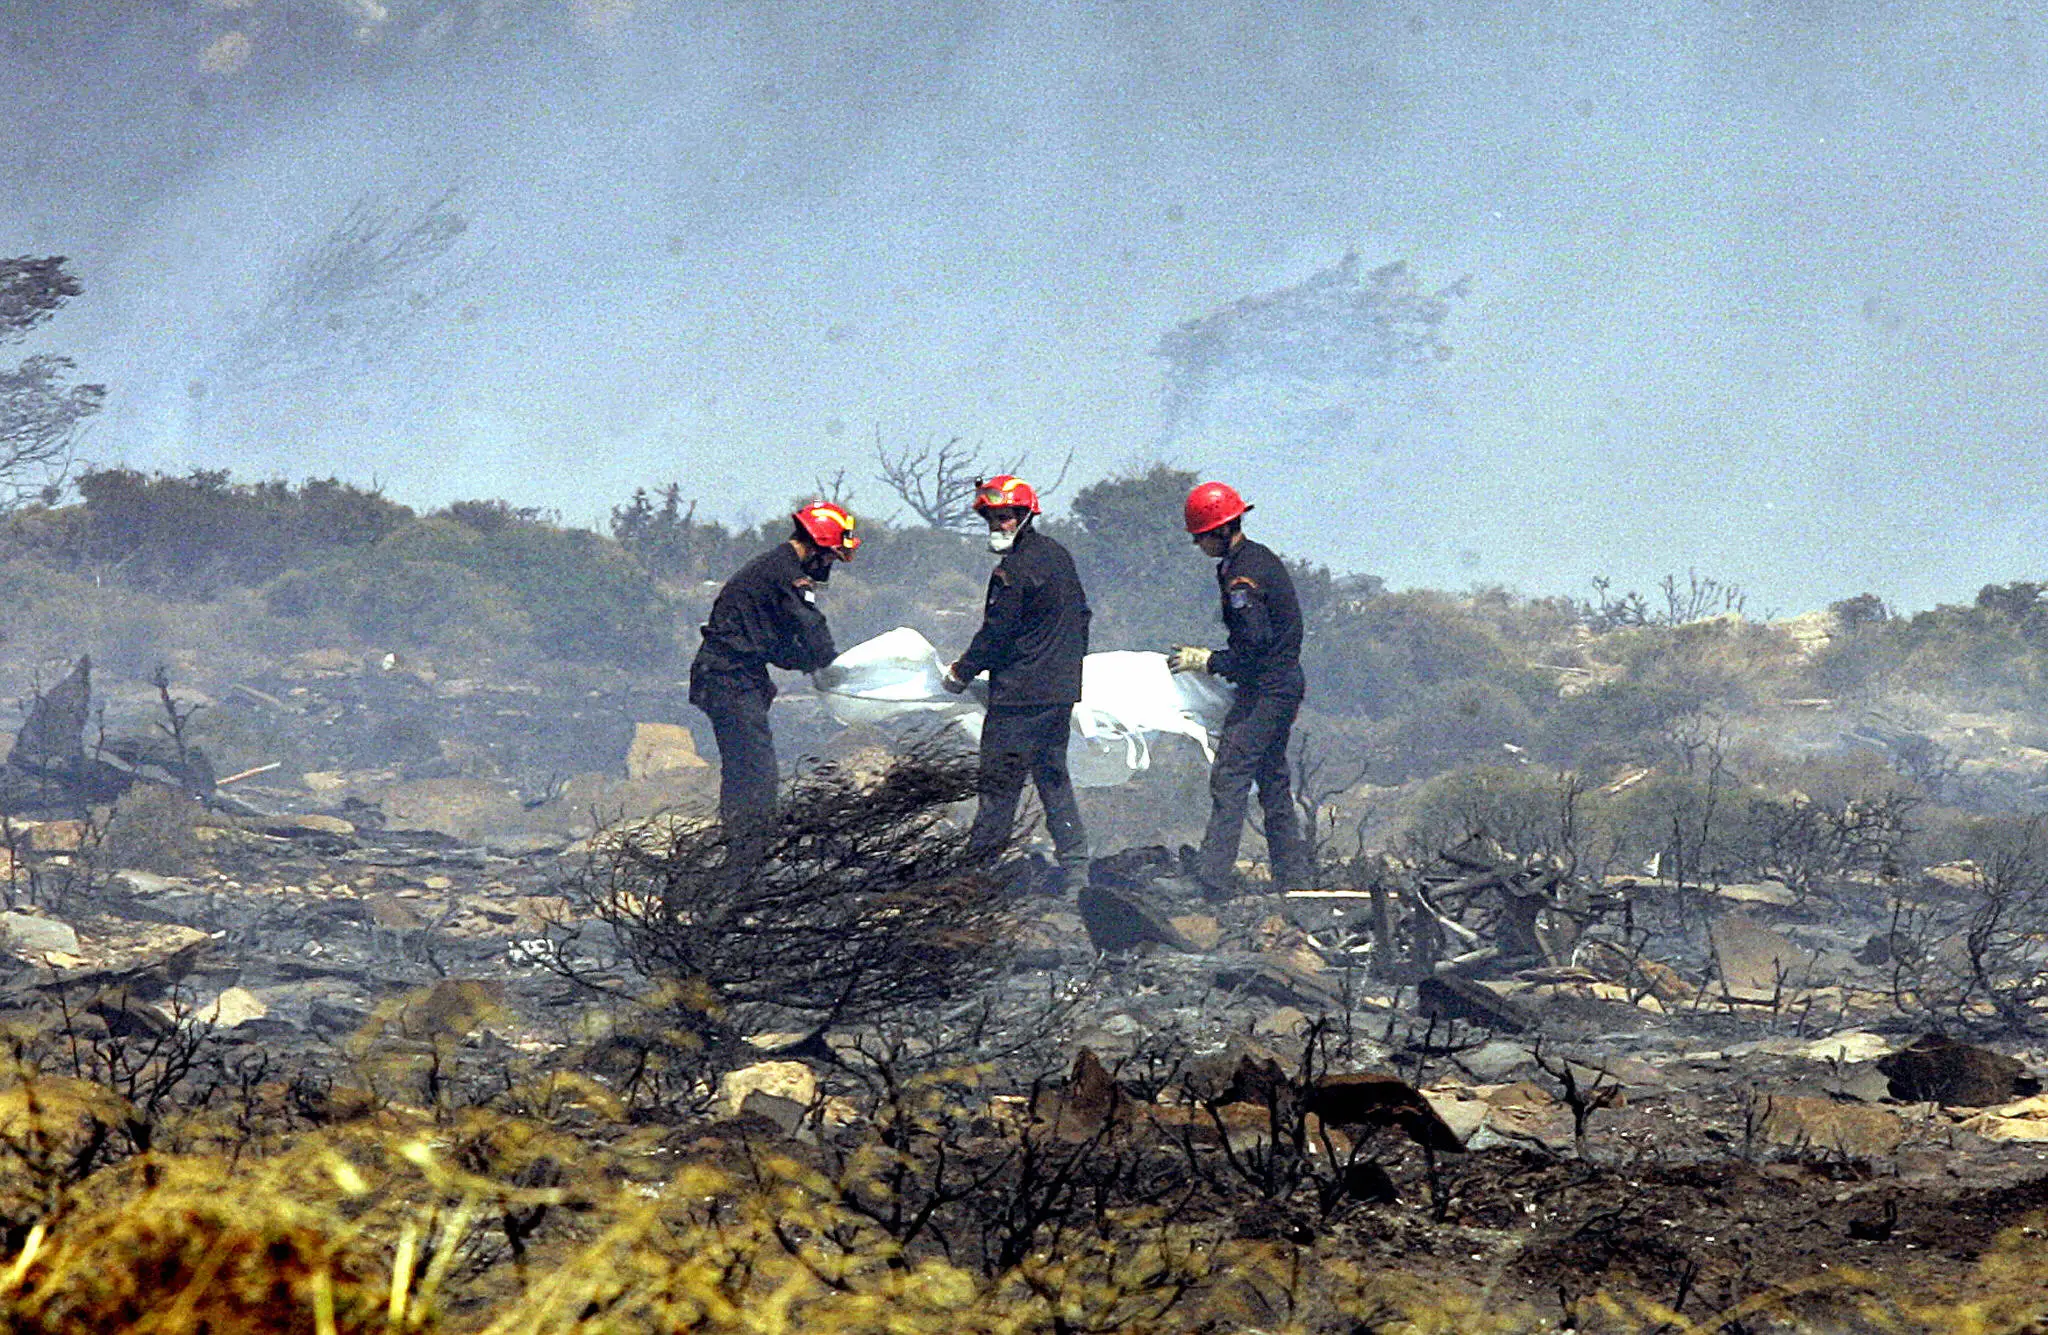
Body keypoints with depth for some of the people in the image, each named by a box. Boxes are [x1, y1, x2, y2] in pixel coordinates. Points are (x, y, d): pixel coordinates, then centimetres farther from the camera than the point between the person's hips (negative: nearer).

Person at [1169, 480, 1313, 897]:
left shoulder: (1242, 577, -19)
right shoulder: (1262, 558, 13)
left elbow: (1252, 651, -20)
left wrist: (1206, 661, -8)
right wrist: (1211, 658, 18)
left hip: (1264, 690, -10)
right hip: (1285, 683, 10)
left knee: (1229, 779, -11)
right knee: (1273, 781, 16)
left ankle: (1214, 881, -16)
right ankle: (1294, 877, 20)